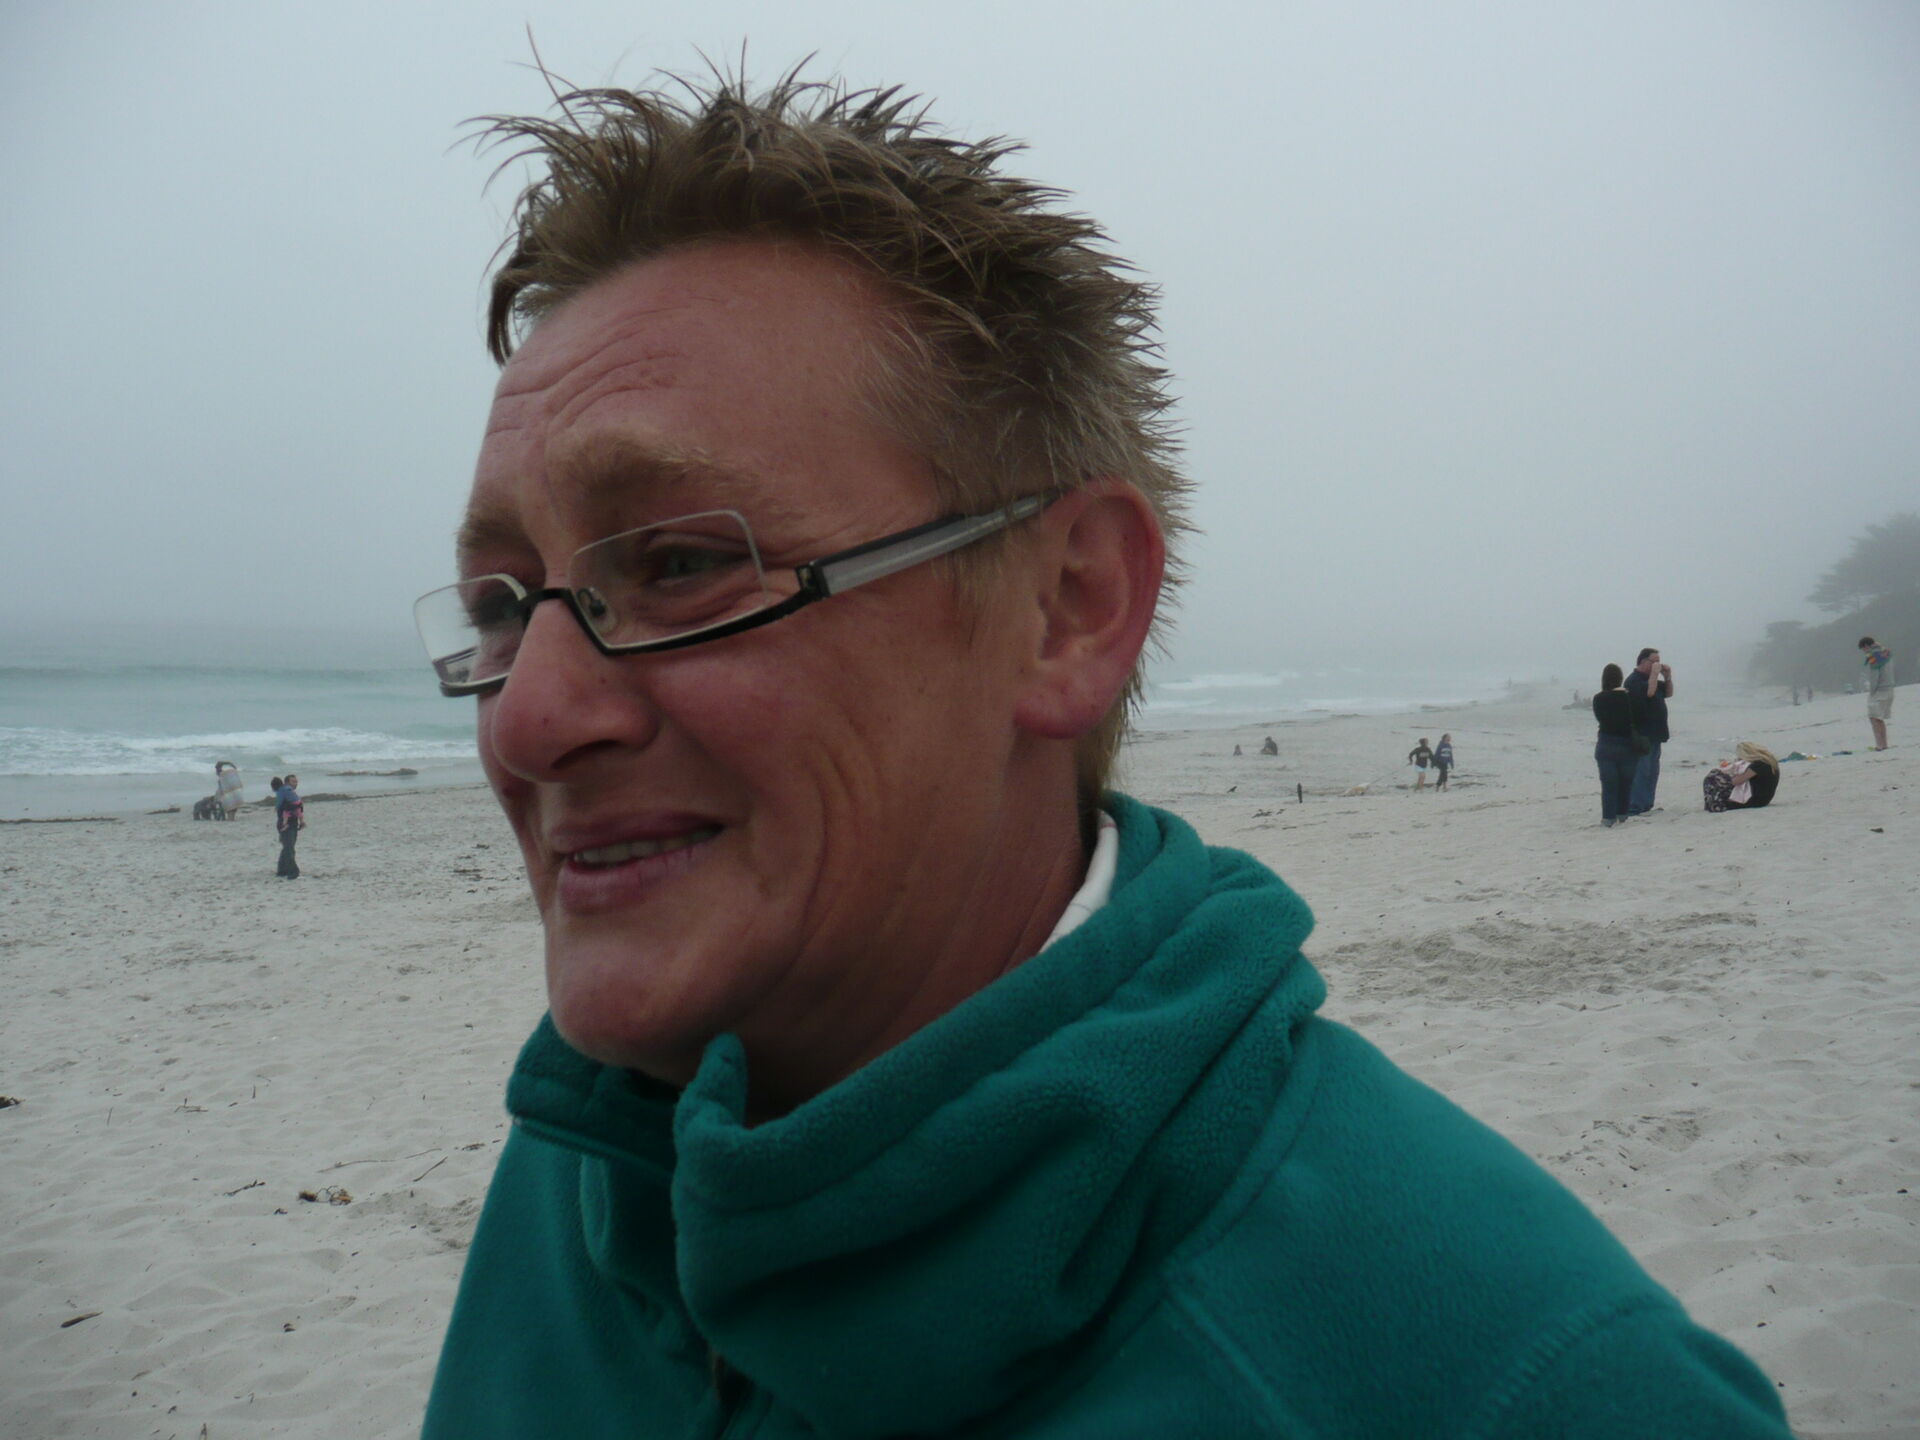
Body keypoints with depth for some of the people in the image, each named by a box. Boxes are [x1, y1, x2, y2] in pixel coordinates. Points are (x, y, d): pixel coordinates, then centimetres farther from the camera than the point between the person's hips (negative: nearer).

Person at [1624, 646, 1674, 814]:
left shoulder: (1652, 679, 19)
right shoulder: (1634, 680, -12)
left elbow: (1668, 693, 23)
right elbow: (1649, 692, -28)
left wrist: (1667, 676, 9)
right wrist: (1654, 674, -18)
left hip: (1654, 734, 10)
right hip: (1642, 735, -10)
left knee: (1652, 772, 13)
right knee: (1640, 771, -13)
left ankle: (1646, 805, 19)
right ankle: (1635, 808, -14)